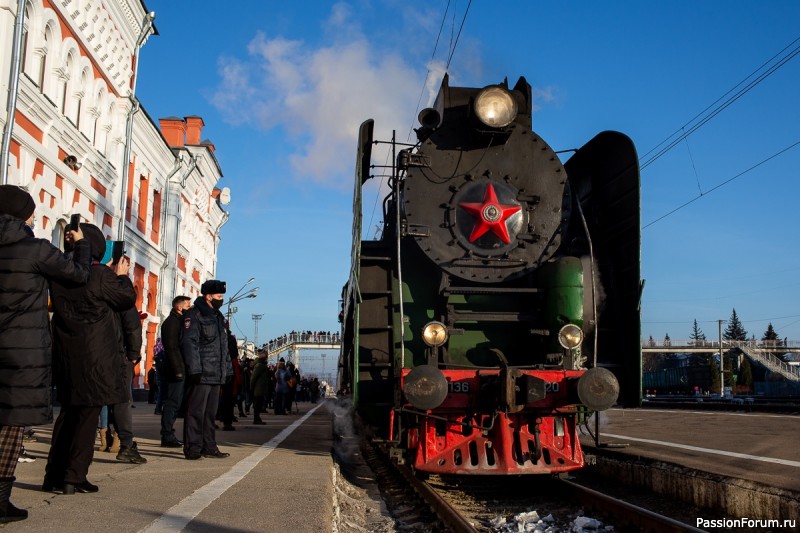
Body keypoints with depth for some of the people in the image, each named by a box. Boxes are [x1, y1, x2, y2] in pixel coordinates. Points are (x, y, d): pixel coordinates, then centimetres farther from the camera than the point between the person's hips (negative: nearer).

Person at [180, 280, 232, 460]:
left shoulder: (218, 317, 22)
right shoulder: (194, 315, -6)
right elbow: (189, 343, -14)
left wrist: (228, 369, 20)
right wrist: (194, 369, -21)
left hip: (216, 375, 9)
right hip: (201, 374, -8)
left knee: (211, 412, 12)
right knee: (196, 411, -6)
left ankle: (209, 447, 18)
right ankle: (193, 448, -1)